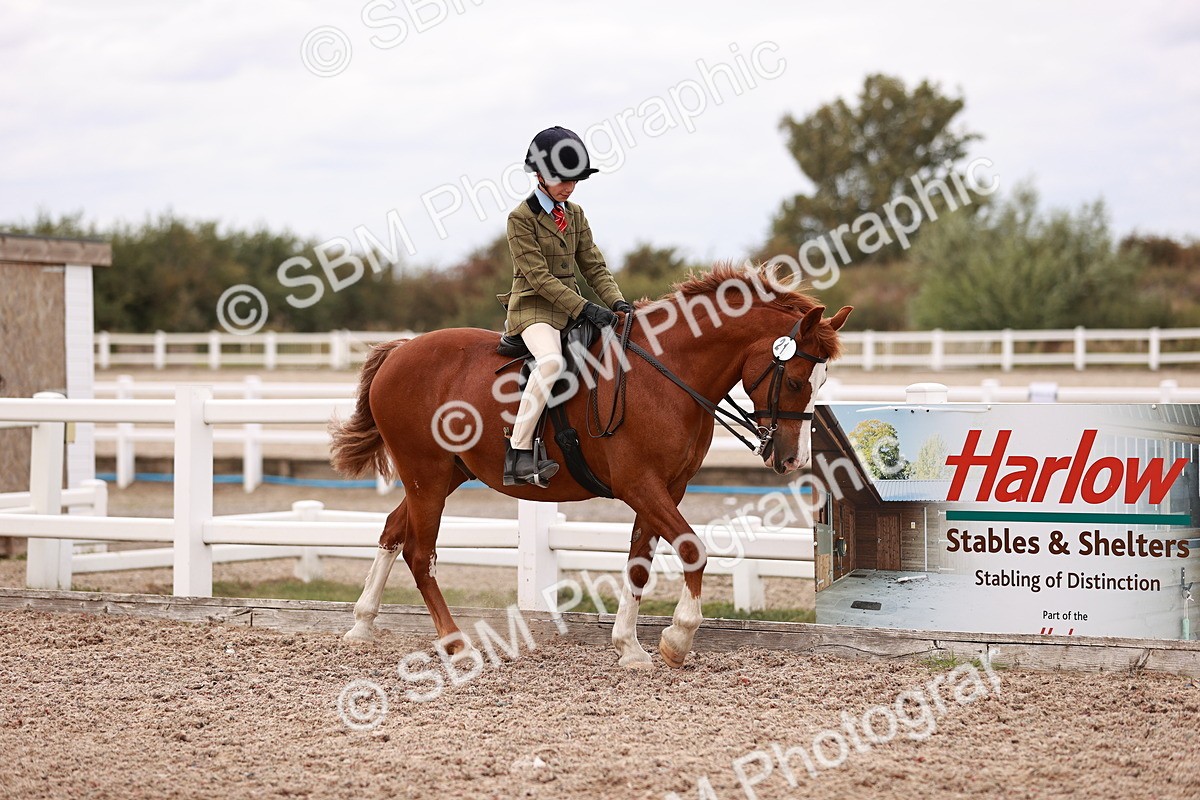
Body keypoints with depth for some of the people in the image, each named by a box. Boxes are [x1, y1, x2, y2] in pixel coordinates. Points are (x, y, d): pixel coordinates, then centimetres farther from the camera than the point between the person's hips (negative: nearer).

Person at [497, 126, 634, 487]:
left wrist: (616, 301, -7)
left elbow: (592, 265, 12)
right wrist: (584, 308, -24)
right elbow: (538, 276, -16)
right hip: (533, 307, -8)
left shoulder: (575, 214, 14)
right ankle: (518, 454, -35)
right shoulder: (521, 218, -8)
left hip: (571, 306, 8)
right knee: (551, 360, -36)